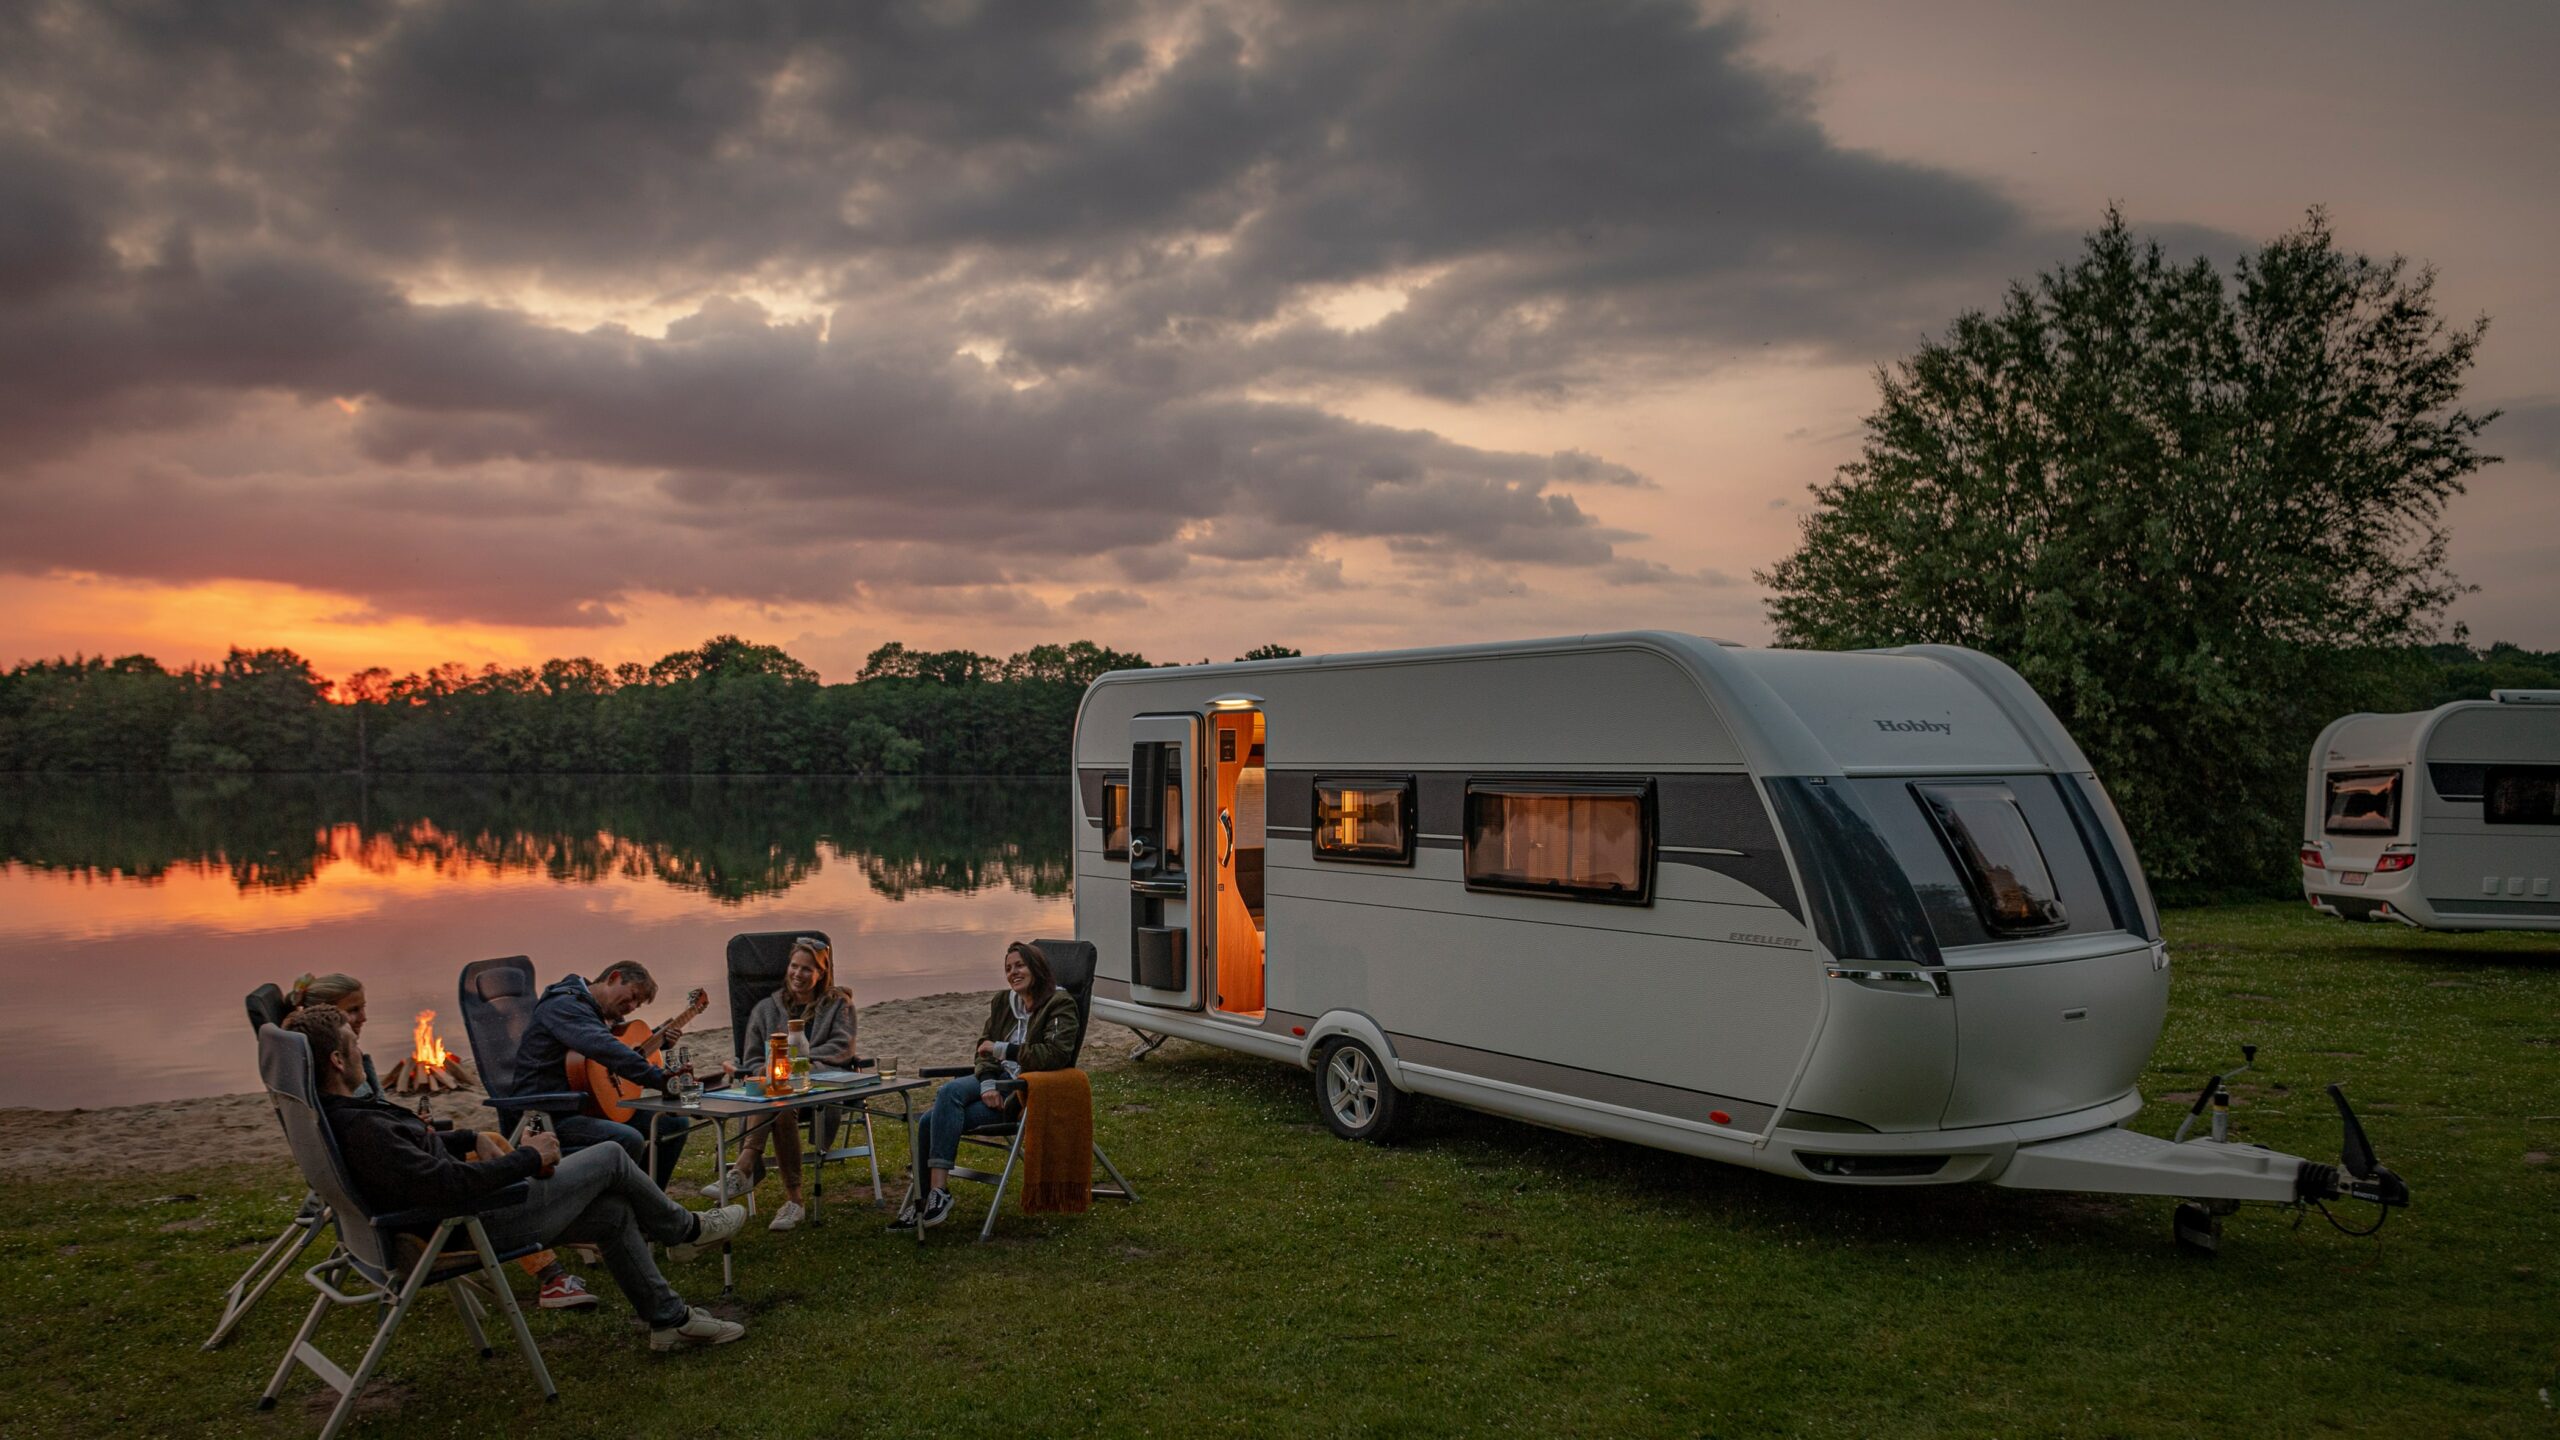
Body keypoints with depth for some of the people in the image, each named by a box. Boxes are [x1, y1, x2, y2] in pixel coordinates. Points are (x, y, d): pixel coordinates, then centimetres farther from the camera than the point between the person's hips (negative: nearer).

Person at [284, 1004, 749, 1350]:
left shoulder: (331, 1111, 3)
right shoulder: (358, 1128, -31)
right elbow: (447, 1183, -33)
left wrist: (473, 1139, 7)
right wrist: (527, 1158, -22)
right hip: (479, 1224, -10)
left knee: (614, 1212, 13)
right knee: (610, 1158, 1)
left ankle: (670, 1318, 24)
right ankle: (685, 1229, 26)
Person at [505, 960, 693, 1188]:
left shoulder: (605, 1014, 17)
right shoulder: (565, 1005, -15)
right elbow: (605, 1049, -33)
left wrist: (659, 1041, 14)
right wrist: (662, 1079, -39)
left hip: (591, 1106, 10)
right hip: (549, 1115, -10)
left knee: (676, 1123, 2)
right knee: (628, 1140, -33)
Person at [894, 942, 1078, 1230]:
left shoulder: (1060, 1004, -5)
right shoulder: (1002, 1001, 15)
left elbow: (1056, 1054, -18)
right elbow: (985, 1050, 12)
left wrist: (1002, 1049, -16)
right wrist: (987, 1084, -10)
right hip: (998, 1079, 7)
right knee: (947, 1093, -25)